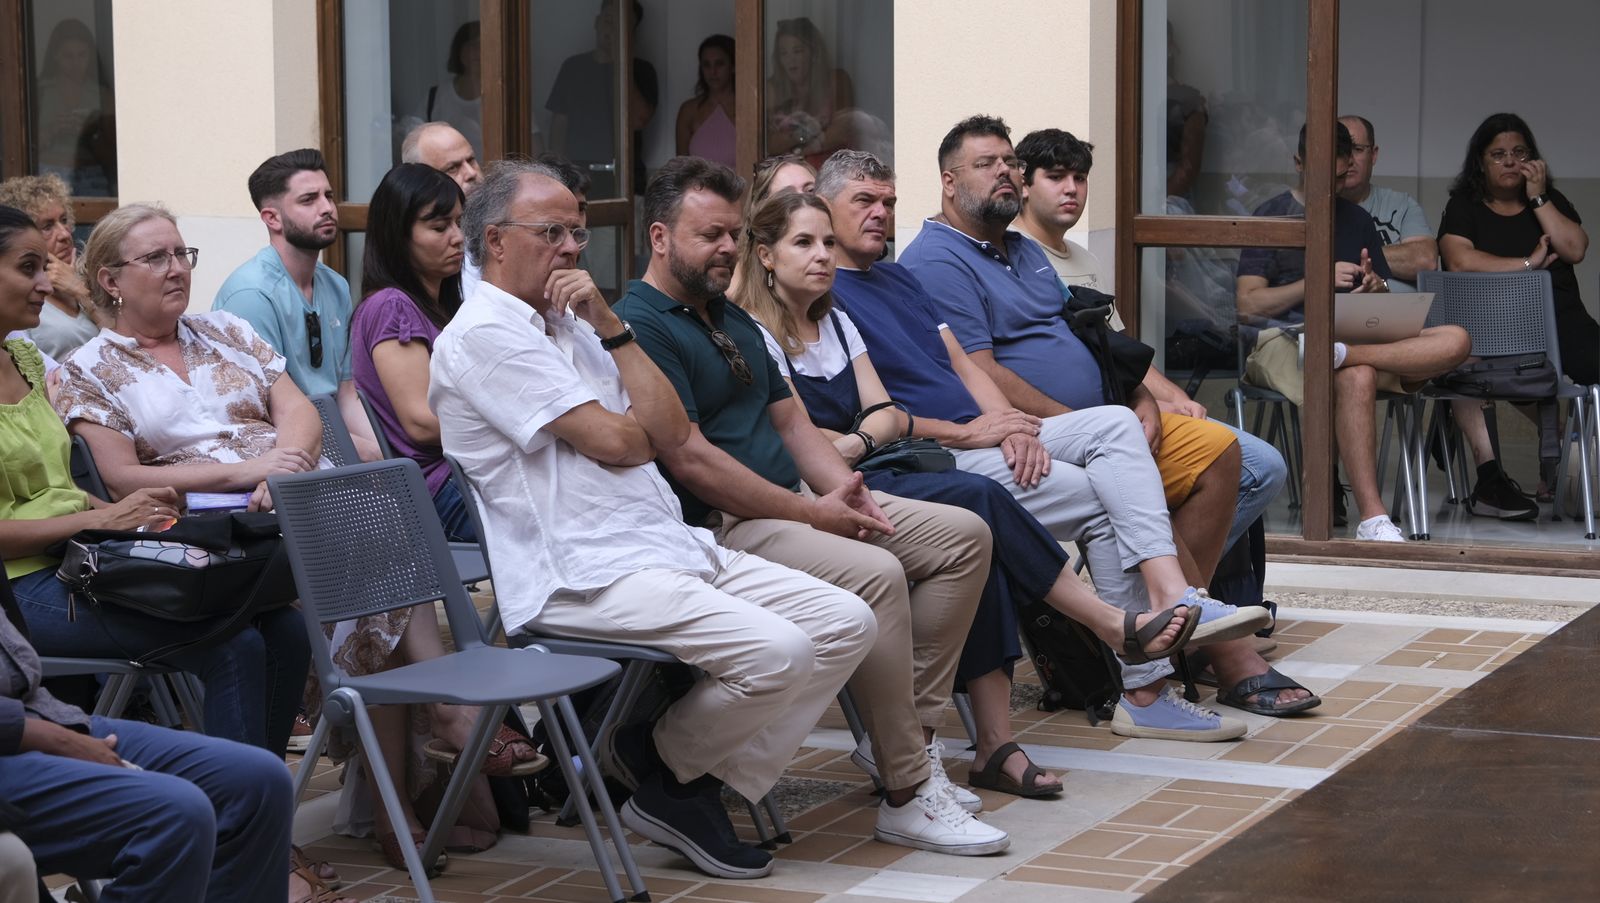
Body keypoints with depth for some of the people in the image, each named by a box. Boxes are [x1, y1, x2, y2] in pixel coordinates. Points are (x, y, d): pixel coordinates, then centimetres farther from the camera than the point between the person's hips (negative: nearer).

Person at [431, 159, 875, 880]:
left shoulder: (569, 325, 21)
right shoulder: (483, 333, -7)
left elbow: (670, 429, 9)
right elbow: (613, 442, -12)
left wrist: (608, 325, 3)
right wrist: (634, 426, 12)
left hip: (671, 548, 10)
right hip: (582, 574, -10)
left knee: (846, 623, -2)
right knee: (777, 651, -26)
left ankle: (718, 778, 1)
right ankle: (669, 778, 0)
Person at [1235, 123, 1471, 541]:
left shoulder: (1356, 220, 22)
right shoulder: (1271, 217, 8)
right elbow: (1248, 305, -3)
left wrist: (1376, 288, -2)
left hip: (1356, 333, 5)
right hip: (1283, 338, -5)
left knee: (1455, 341, -23)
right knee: (1358, 377, -40)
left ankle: (1337, 354, -41)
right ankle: (1372, 519, -46)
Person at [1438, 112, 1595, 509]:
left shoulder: (1552, 202, 22)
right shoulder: (1464, 207, 13)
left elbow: (1575, 249, 3)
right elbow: (1459, 260, -7)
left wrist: (1538, 199, 1)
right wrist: (1529, 263, -1)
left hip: (1559, 317, 3)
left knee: (1594, 355, -30)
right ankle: (1488, 471, -39)